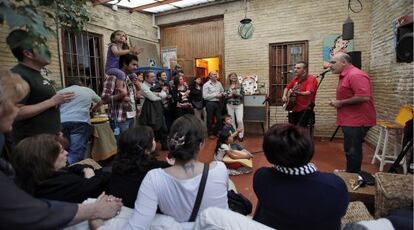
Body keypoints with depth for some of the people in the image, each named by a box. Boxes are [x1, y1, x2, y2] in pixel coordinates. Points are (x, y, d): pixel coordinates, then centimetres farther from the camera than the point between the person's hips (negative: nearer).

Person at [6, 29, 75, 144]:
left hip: (48, 138, 9)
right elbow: (15, 113, -26)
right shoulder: (18, 75, -18)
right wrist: (52, 101, -22)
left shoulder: (35, 74, 12)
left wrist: (56, 131, 17)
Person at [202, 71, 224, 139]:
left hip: (218, 102, 5)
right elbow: (205, 96, -18)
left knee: (219, 118, 12)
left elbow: (222, 91, 21)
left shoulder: (219, 83, 8)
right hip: (210, 103, -5)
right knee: (210, 119, 6)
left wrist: (221, 94, -3)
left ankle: (219, 132, 29)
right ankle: (211, 133, 20)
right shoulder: (206, 85, -10)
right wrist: (215, 95, -16)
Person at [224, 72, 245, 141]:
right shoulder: (227, 87, 4)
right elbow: (225, 96, -1)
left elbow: (242, 95, -2)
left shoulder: (240, 85, 1)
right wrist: (231, 94, -17)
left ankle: (241, 135, 5)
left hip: (239, 105, -1)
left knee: (240, 120, -8)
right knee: (232, 120, 8)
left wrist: (237, 94, -19)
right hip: (230, 105, 2)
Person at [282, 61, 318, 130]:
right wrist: (284, 96, 5)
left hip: (305, 110, -7)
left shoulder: (311, 79, -12)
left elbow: (309, 93, -27)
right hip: (295, 109, 7)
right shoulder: (296, 79, 10)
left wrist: (296, 93, -42)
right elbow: (287, 87, 23)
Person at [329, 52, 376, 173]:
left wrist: (340, 103, -19)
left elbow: (363, 97, -28)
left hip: (357, 121, -10)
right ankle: (350, 173, 31)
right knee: (350, 150, 18)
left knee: (352, 151, -1)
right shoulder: (345, 75, 15)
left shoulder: (355, 75, -18)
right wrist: (337, 102, 9)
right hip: (350, 120, 10)